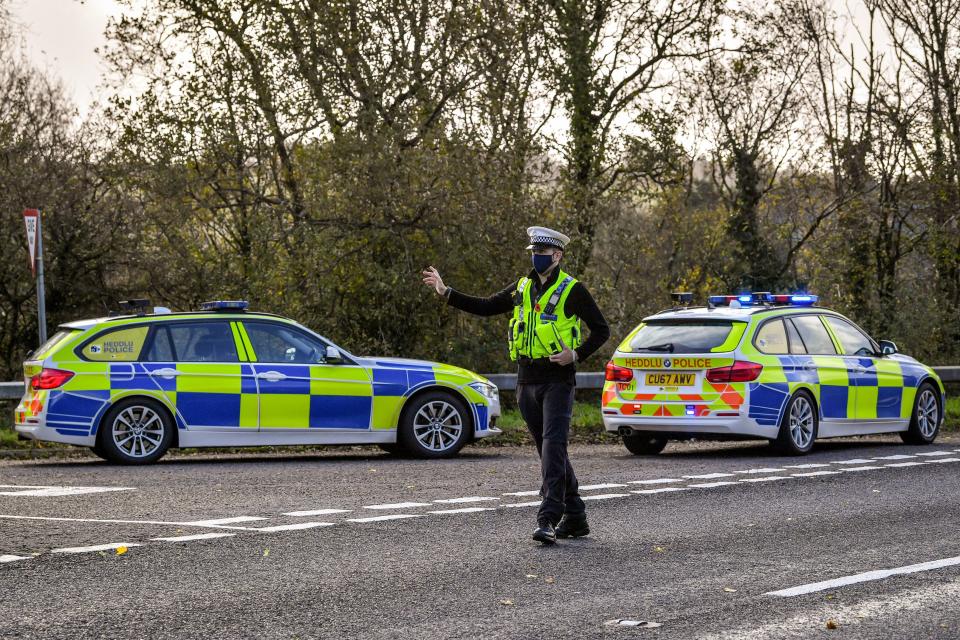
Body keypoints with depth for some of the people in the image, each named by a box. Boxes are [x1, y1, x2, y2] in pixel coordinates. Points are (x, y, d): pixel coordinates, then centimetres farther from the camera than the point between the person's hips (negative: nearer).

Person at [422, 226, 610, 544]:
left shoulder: (572, 290, -4)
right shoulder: (522, 288, 13)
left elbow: (601, 329, 0)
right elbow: (485, 307, 17)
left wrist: (576, 354, -14)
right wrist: (446, 292, 10)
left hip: (558, 380, -6)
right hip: (527, 381, 6)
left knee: (553, 446, -16)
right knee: (549, 450, 10)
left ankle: (548, 519, -21)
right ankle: (575, 517, 19)